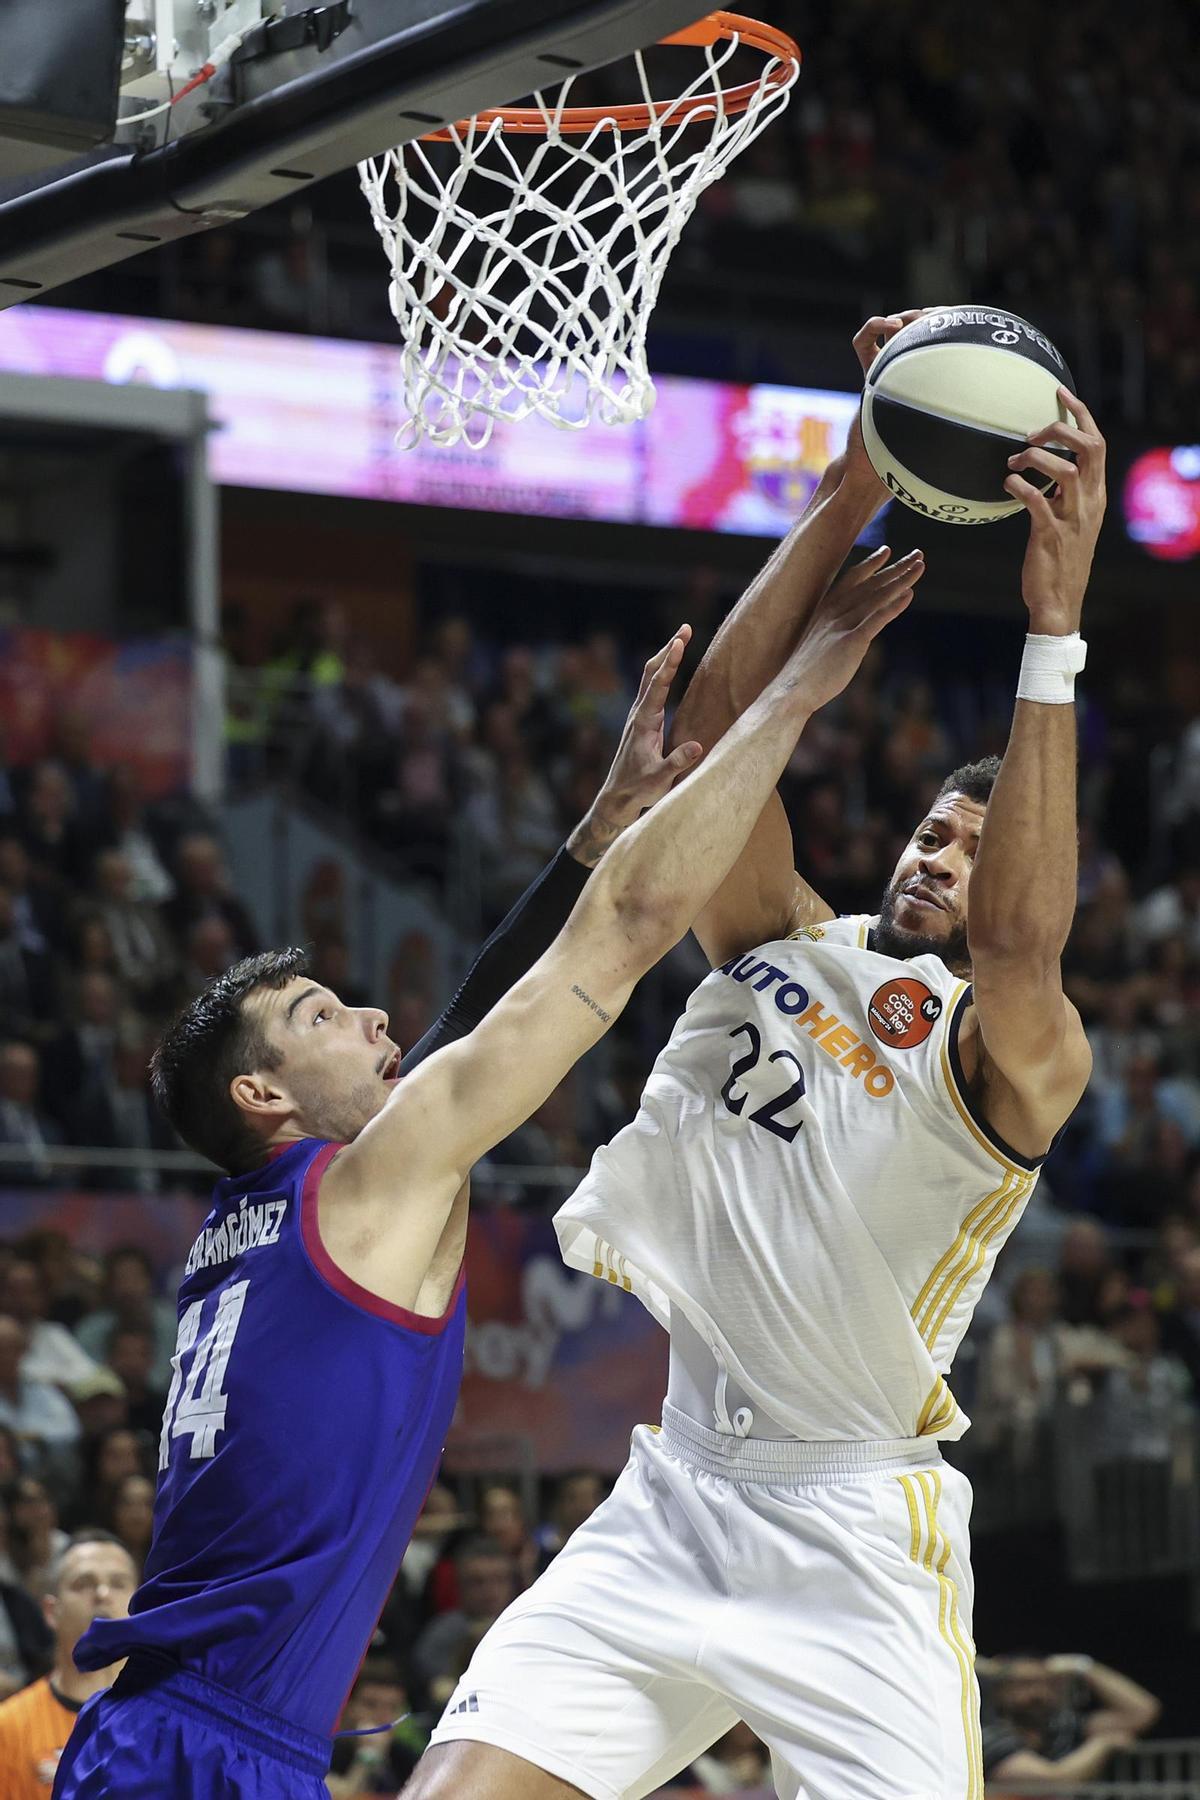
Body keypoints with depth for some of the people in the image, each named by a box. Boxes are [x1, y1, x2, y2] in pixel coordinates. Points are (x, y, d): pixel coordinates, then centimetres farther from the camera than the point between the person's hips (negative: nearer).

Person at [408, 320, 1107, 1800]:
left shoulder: (1011, 1055, -4)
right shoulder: (785, 946, 10)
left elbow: (1019, 942, -28)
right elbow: (718, 734, -2)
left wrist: (1055, 626, -31)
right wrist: (848, 497, -13)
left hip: (856, 1539, -4)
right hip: (672, 1501, 4)